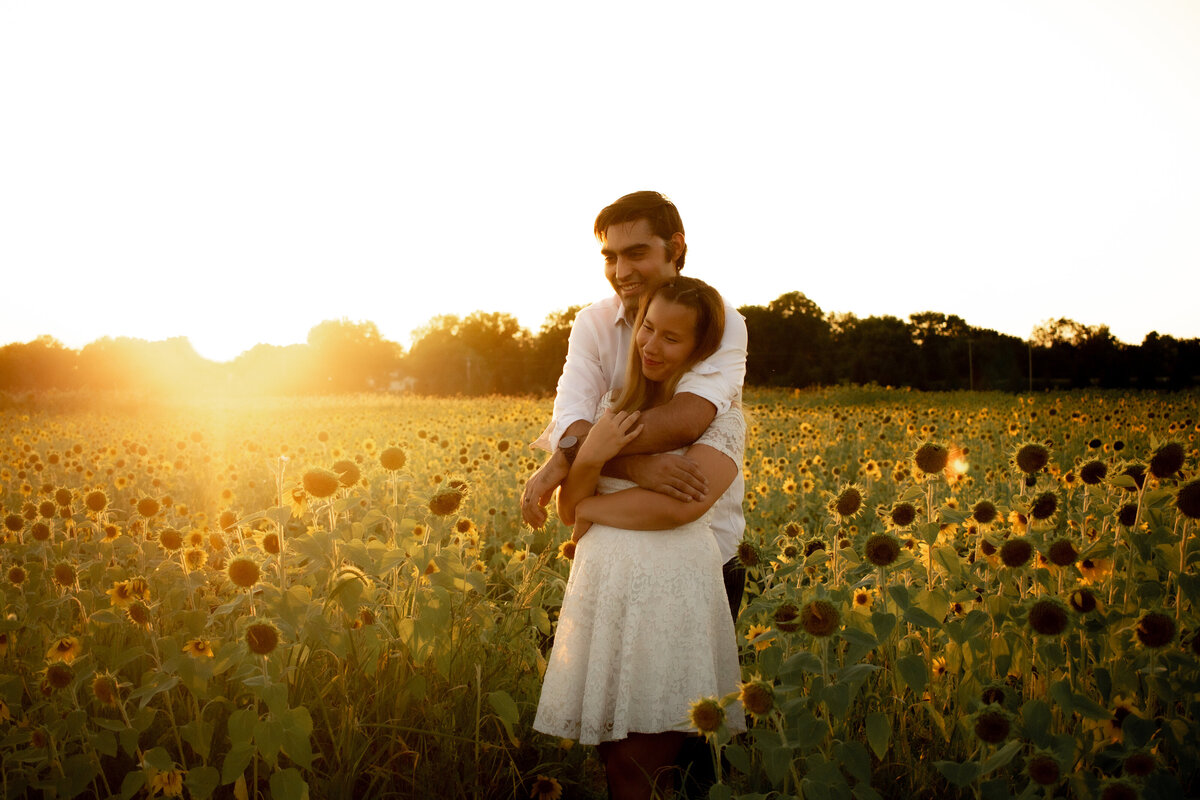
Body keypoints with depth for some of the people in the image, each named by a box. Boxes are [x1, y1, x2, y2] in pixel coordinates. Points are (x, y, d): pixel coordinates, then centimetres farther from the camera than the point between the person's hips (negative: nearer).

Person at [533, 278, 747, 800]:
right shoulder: (616, 405, 14)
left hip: (671, 588, -4)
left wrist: (594, 508, -3)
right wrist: (589, 458, -13)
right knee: (612, 754, 5)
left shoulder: (720, 412, 0)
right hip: (602, 585, 5)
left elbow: (683, 504, -16)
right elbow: (568, 510, 9)